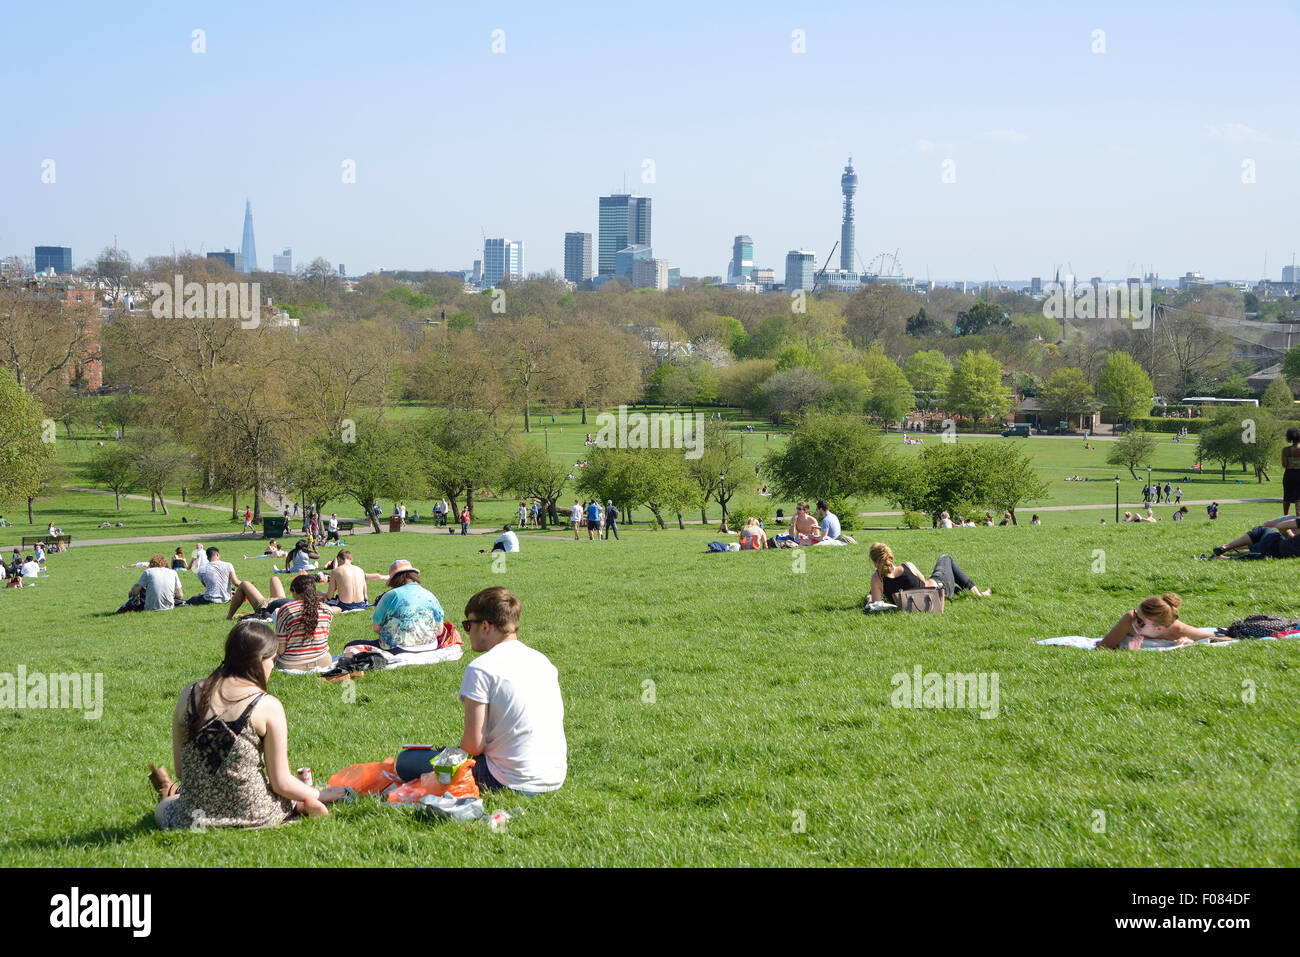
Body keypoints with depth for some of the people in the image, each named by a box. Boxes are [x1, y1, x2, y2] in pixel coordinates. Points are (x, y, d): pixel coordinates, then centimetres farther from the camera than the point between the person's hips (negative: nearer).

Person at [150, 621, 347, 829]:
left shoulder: (189, 695, -1)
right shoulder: (269, 706, -11)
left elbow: (180, 766, 7)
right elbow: (281, 783, -9)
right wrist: (318, 795, 9)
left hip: (192, 819, 3)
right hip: (253, 816, -3)